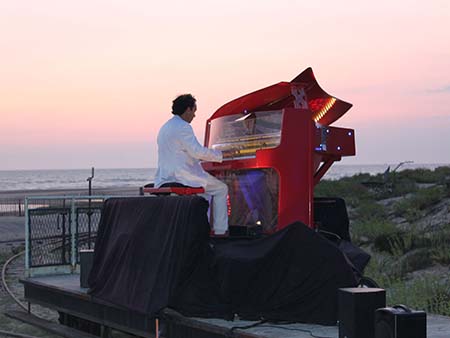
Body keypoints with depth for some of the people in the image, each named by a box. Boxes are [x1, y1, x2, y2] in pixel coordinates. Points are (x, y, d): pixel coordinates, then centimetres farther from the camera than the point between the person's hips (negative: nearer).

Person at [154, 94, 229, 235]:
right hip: (182, 176, -10)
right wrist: (220, 155, -5)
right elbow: (198, 152, -19)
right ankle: (220, 230, 4)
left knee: (207, 188, 30)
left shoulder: (165, 127, 17)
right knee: (221, 189, 5)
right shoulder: (183, 127, -14)